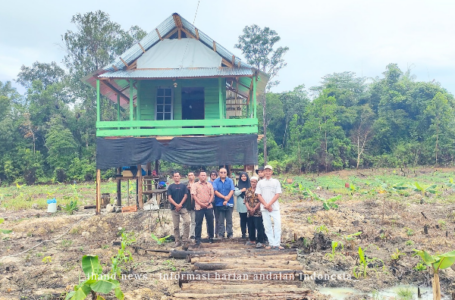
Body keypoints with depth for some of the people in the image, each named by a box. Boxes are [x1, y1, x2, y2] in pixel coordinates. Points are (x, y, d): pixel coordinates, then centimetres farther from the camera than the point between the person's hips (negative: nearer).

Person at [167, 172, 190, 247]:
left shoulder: (183, 186, 9)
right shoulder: (170, 187, 7)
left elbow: (185, 196, 3)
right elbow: (169, 198, 1)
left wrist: (180, 204, -8)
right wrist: (176, 205, -10)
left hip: (183, 207, 0)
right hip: (174, 208, 0)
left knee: (187, 222, -16)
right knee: (176, 226, 4)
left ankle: (185, 240, -6)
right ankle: (177, 241, 13)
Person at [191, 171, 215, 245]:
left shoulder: (209, 184, 13)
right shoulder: (195, 185, 3)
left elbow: (212, 194, 9)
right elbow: (194, 195, -4)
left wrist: (209, 202, -7)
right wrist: (200, 203, -13)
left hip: (209, 206, 3)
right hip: (199, 207, -3)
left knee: (210, 222, 6)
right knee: (198, 223, 0)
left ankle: (211, 237, 19)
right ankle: (198, 239, 7)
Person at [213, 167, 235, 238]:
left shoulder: (230, 181, 4)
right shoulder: (216, 181, 3)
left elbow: (232, 191, -4)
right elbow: (215, 191, -6)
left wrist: (227, 200, -14)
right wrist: (224, 197, -16)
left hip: (229, 203, 0)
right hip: (219, 204, 0)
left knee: (229, 220, 6)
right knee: (220, 221, 4)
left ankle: (230, 234, 13)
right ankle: (220, 234, 11)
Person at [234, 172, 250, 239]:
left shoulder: (250, 185, 6)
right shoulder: (238, 185, 7)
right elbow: (235, 193, 0)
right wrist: (241, 190, -11)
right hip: (241, 205, 0)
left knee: (249, 219, -2)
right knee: (243, 219, 5)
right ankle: (243, 233, 11)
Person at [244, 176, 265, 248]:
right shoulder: (248, 191, 12)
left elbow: (260, 201, -9)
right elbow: (246, 201, 8)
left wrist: (254, 208, -13)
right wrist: (249, 208, -7)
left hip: (257, 212, -6)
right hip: (250, 212, 6)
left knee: (259, 227, -7)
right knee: (250, 227, 13)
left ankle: (260, 241, -3)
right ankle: (252, 240, 26)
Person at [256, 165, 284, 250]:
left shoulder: (276, 182, 8)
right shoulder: (260, 182, 10)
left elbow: (277, 194, 0)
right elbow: (259, 195, 4)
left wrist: (269, 204, -10)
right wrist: (266, 205, -8)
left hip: (274, 207, -1)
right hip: (264, 208, 1)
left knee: (277, 224, -9)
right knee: (267, 226, 2)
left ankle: (276, 244, -6)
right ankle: (271, 243, 7)